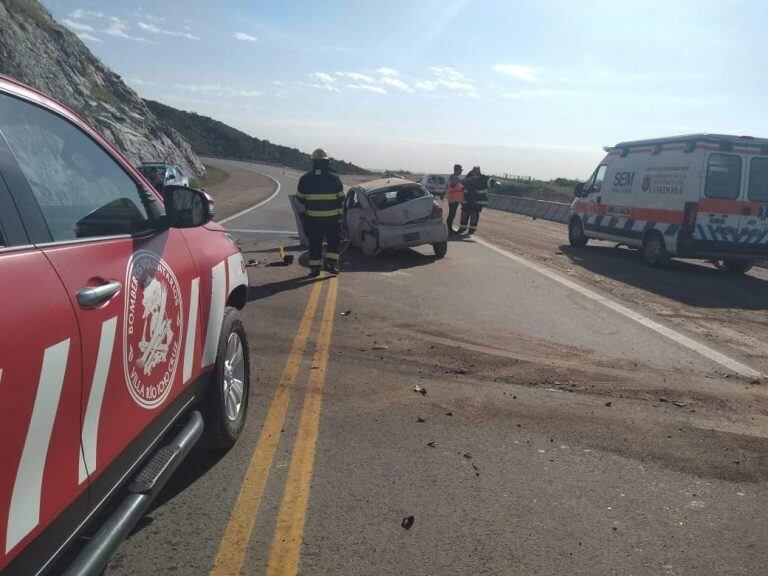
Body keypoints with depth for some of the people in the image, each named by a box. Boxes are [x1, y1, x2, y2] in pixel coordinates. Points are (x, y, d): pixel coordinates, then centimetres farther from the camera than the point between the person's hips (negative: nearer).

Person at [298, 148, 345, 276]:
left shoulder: (305, 179, -3)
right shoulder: (334, 178, -7)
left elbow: (301, 199, 4)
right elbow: (341, 198, 1)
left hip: (313, 217, 1)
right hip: (332, 217, -1)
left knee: (315, 242, 11)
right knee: (334, 240, 15)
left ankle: (314, 268, 13)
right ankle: (331, 263, 3)